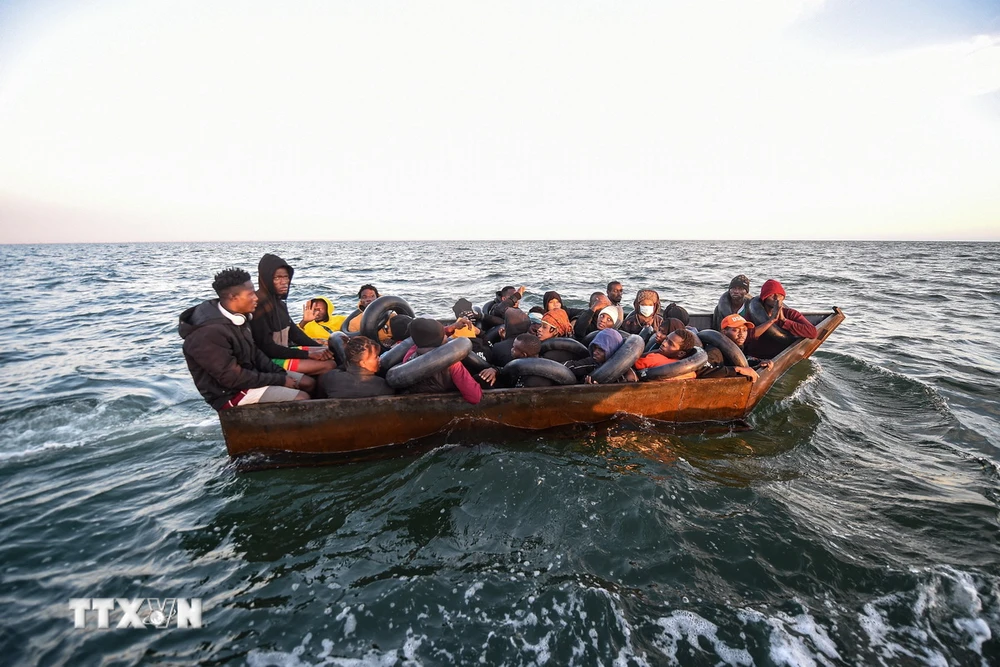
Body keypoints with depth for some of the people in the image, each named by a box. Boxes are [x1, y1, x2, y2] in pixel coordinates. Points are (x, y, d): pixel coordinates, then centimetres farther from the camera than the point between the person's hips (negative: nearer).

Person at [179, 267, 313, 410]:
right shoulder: (208, 334, -28)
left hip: (249, 375, 9)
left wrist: (280, 373, -3)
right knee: (302, 399, -19)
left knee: (309, 383, 5)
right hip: (229, 392, -9)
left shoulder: (237, 317, 1)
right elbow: (233, 378, -27)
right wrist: (279, 380, -20)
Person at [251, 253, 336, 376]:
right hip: (270, 360, -9)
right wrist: (307, 354, -21)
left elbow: (293, 331, 14)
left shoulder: (278, 300, 5)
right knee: (329, 365, -18)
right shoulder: (260, 304, -21)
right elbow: (267, 347, -22)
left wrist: (319, 347, 1)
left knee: (332, 354, 7)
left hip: (284, 351, 9)